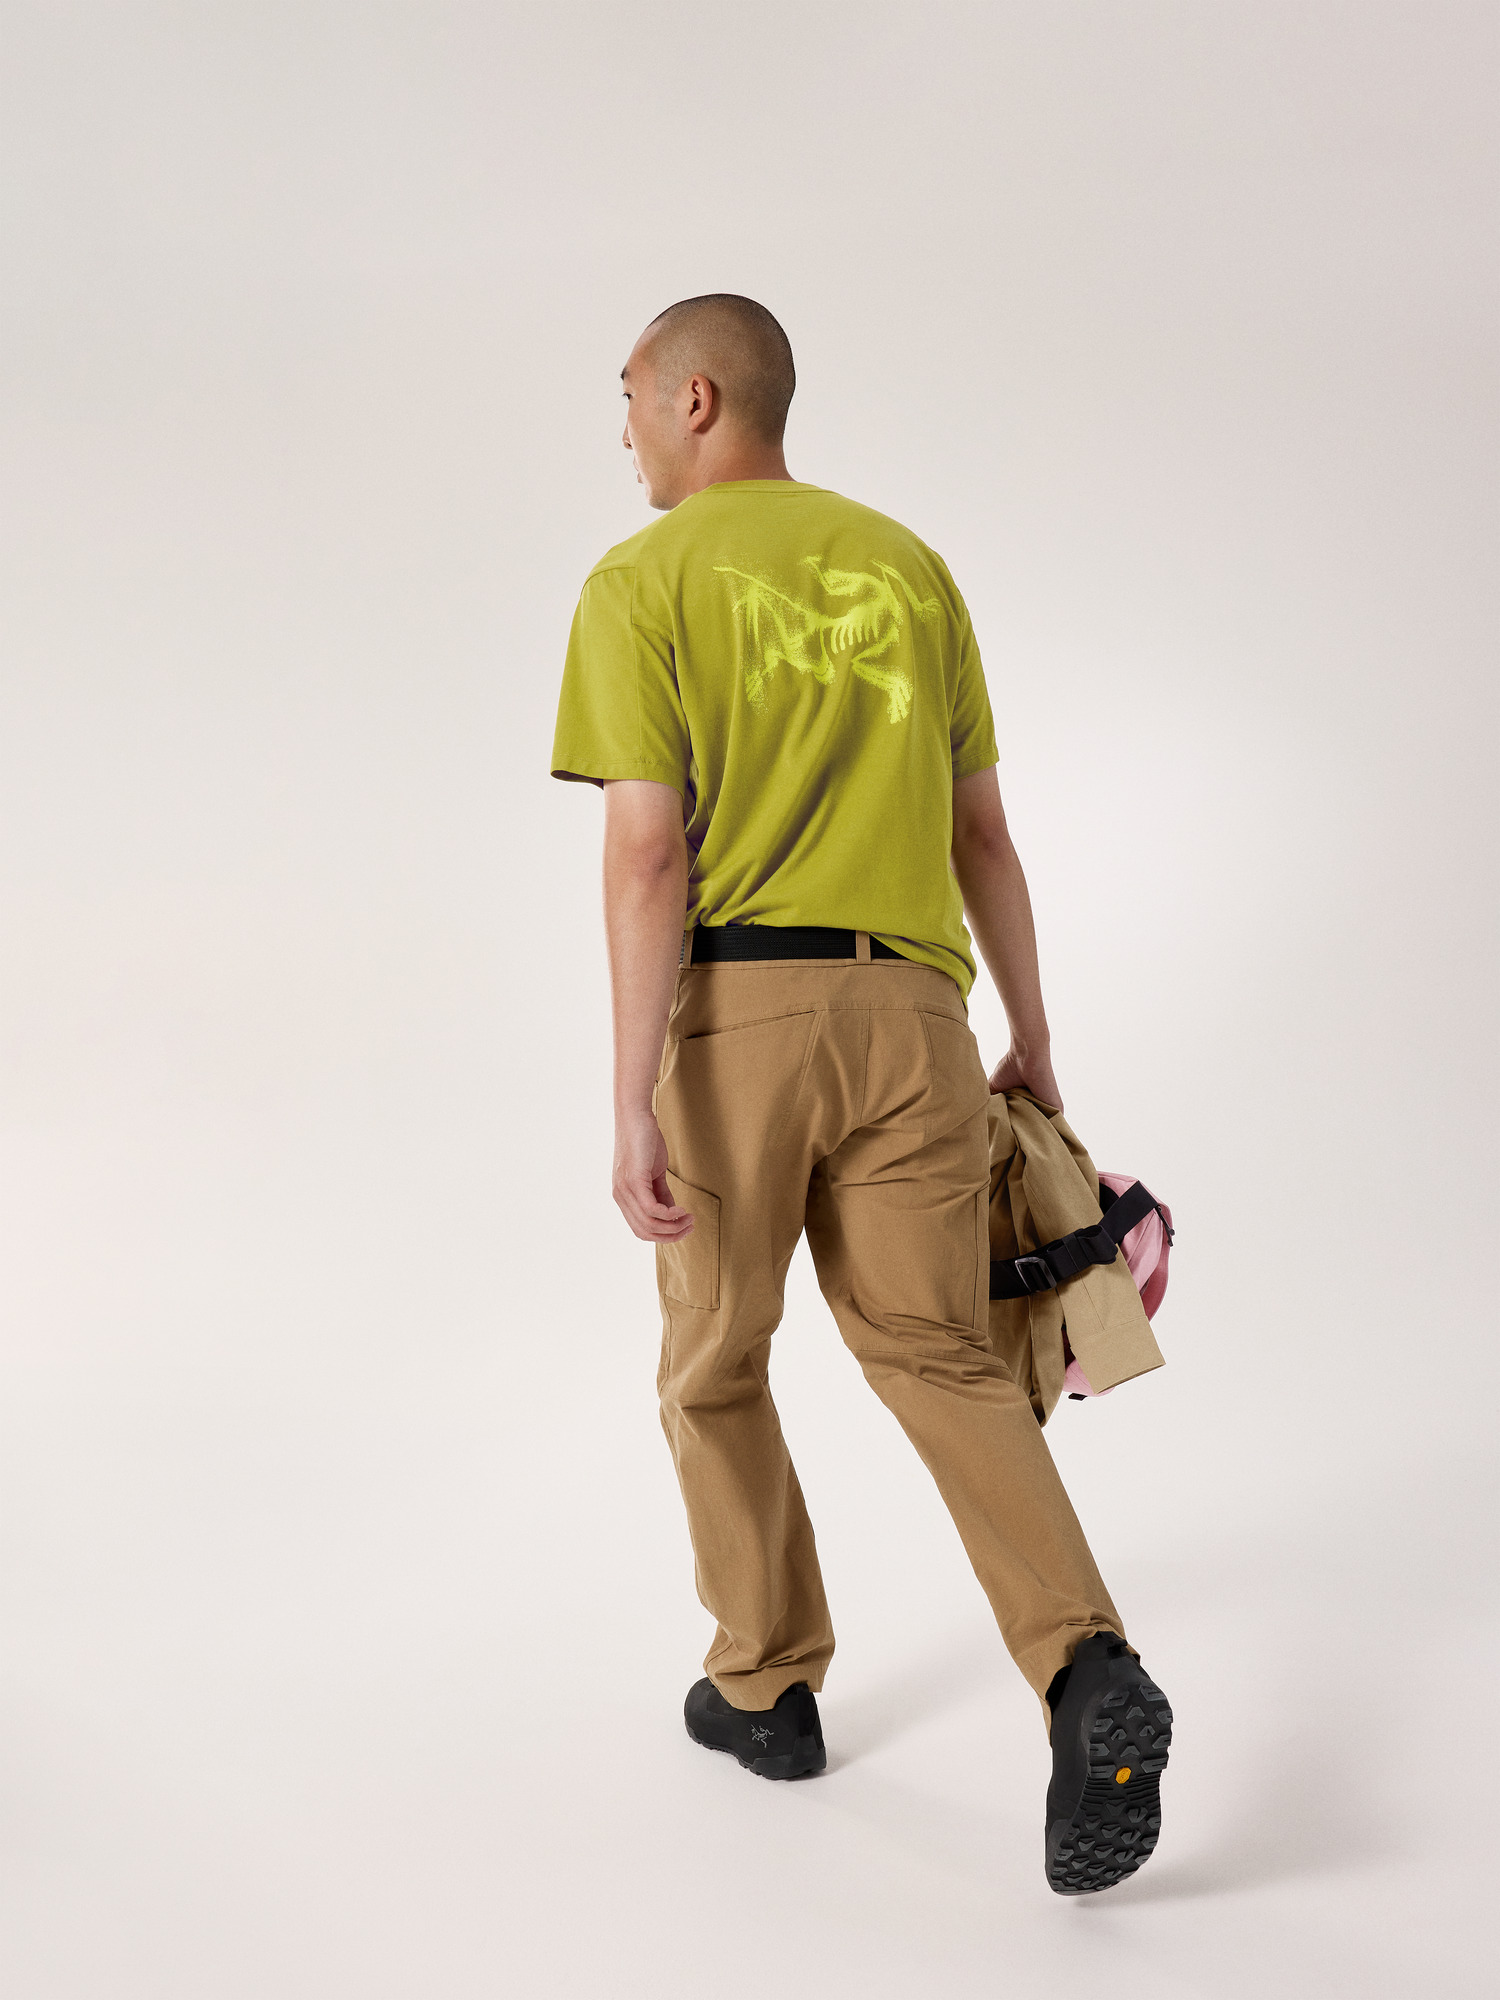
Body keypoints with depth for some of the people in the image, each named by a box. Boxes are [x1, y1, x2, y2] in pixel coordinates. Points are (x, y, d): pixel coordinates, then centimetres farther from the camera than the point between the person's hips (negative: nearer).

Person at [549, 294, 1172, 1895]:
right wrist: (1032, 1040, 20)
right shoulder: (906, 565, 14)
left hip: (734, 1005, -3)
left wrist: (632, 1108, -13)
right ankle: (1088, 1676, -10)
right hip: (909, 1003, 4)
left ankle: (766, 1686, 27)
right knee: (940, 1360, 9)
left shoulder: (641, 584, -1)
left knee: (715, 1364, 16)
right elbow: (982, 829, 14)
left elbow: (647, 854, -12)